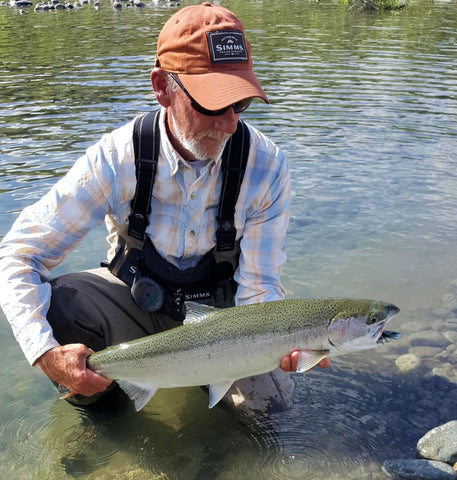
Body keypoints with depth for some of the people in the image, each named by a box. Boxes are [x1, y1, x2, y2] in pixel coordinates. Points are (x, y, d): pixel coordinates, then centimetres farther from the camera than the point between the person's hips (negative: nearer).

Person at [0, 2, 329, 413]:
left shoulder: (266, 165, -23)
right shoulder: (116, 159, -26)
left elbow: (258, 286, -18)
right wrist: (46, 352, -38)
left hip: (215, 303, 2)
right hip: (133, 295, -1)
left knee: (269, 400, -16)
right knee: (49, 309, -28)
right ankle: (90, 390, 6)